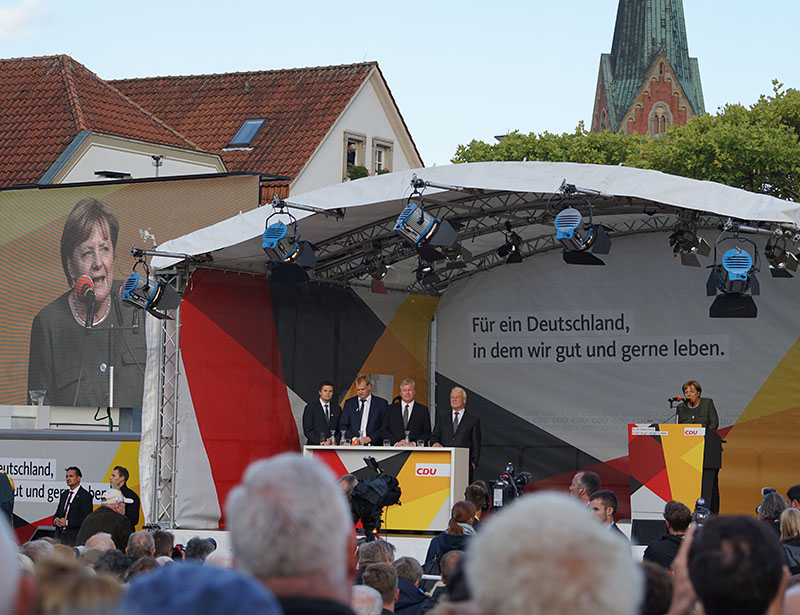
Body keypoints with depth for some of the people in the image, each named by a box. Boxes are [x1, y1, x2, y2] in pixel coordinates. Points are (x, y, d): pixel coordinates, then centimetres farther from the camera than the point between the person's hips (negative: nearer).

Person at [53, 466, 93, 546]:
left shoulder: (85, 496, -6)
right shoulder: (64, 494, 17)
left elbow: (86, 519, -12)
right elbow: (57, 513, 22)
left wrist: (67, 522, -16)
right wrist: (55, 520, -2)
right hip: (60, 536, 6)